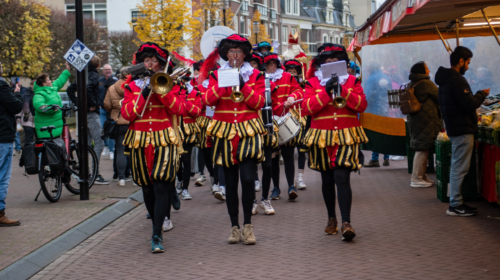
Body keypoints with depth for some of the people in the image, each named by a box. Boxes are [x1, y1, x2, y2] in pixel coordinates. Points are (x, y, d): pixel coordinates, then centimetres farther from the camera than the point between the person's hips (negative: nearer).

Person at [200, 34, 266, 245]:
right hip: (225, 133, 1)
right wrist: (223, 83, -15)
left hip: (248, 132, -1)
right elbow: (207, 100, -4)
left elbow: (258, 103, -4)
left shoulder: (255, 75, 8)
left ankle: (248, 225, -1)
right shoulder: (216, 75, 10)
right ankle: (234, 227, 12)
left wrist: (243, 85, -14)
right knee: (230, 181, 3)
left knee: (248, 178, -13)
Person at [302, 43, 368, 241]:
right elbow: (307, 107, -8)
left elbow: (361, 105, -4)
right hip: (322, 137, 2)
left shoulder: (352, 81, 8)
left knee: (342, 178, -15)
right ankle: (331, 218, 29)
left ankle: (346, 223, -19)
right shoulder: (313, 82, 6)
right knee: (327, 180, 11)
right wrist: (326, 91, -17)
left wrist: (343, 90, -15)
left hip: (346, 137, -2)